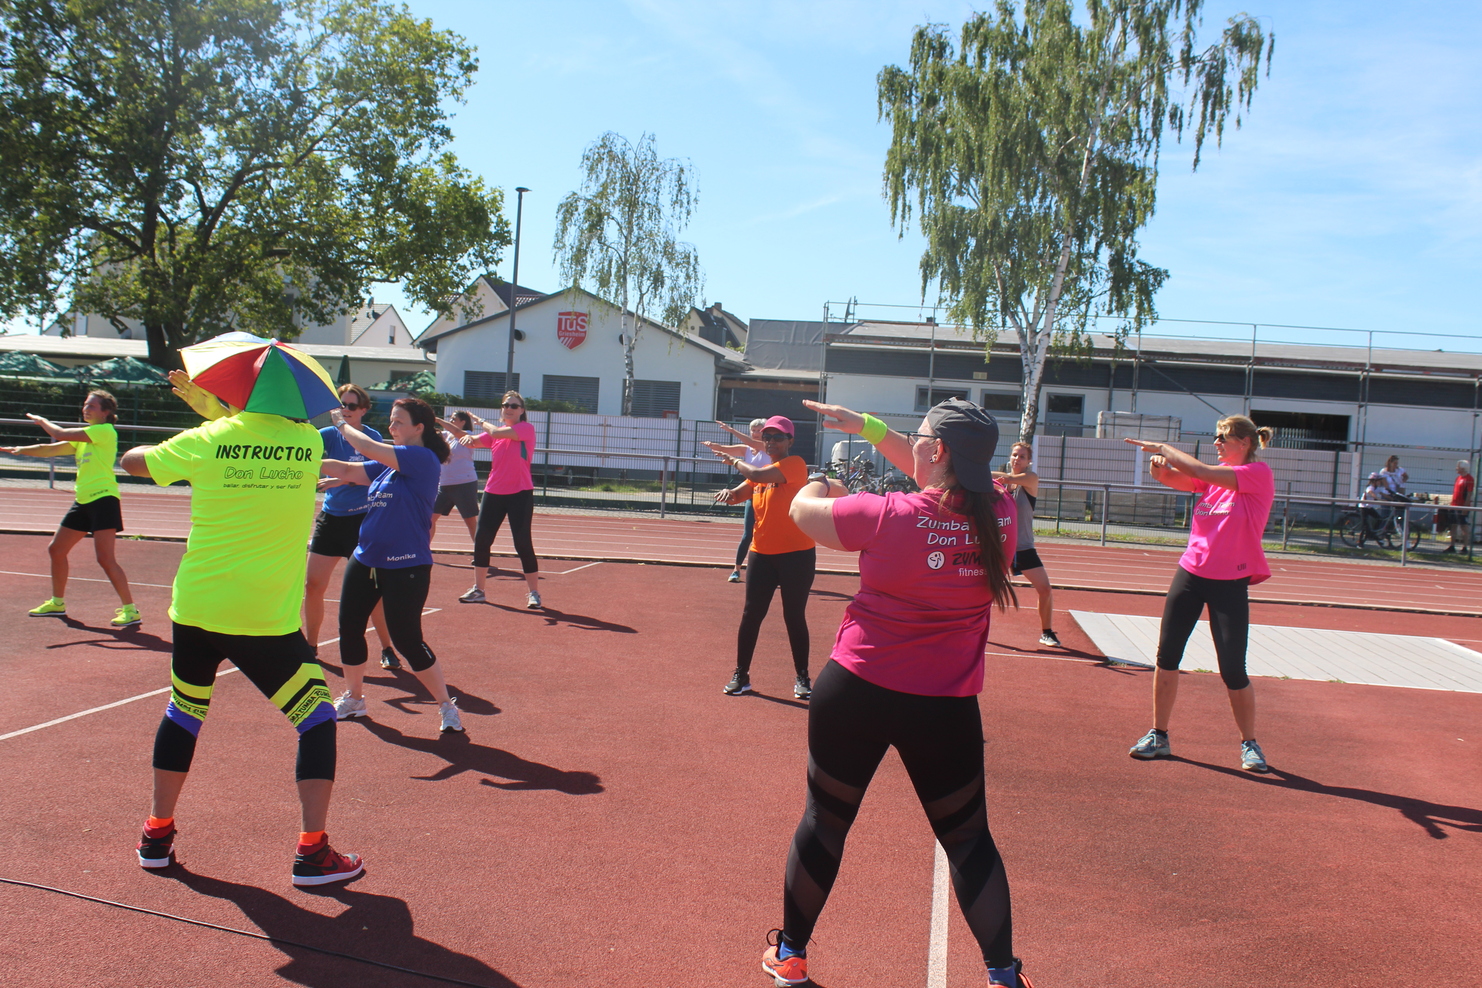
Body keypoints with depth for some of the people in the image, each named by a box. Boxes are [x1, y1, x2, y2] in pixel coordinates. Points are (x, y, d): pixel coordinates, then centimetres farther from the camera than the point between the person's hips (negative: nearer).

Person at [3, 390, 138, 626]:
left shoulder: (106, 431, -10)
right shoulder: (83, 436, 19)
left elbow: (61, 434, -13)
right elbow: (50, 449, 17)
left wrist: (42, 420, 5)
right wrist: (18, 450, 3)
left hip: (103, 499, -10)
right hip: (83, 501, 10)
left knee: (105, 558, -16)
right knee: (56, 550, 17)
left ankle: (130, 610, -12)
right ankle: (57, 603, 33)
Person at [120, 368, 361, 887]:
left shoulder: (206, 441, -3)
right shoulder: (309, 443, -3)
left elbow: (132, 460, 14)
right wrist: (212, 406, 17)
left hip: (196, 611, 2)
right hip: (269, 622, -2)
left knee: (184, 711, 23)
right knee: (317, 719, 9)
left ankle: (157, 834, 33)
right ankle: (312, 851, 6)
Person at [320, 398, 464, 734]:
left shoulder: (424, 460, -14)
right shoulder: (387, 463, 12)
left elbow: (368, 449, -18)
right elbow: (348, 470, 9)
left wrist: (342, 424, -2)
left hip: (405, 568, -8)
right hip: (365, 561, 9)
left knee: (407, 640, -6)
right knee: (349, 630, 12)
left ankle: (447, 706, 10)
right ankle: (353, 699, 32)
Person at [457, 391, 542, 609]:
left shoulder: (526, 429, -6)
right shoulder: (494, 432, 11)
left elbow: (498, 432, -18)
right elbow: (473, 441, -2)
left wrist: (482, 422, 1)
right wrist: (469, 438, -25)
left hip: (520, 494, -6)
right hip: (493, 493, 6)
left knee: (523, 543, -6)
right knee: (481, 539, 5)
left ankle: (533, 592, 4)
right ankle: (478, 590, 18)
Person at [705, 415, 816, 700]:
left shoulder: (795, 464, -9)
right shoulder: (760, 473, 12)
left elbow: (758, 475, -21)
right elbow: (738, 494, 7)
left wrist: (733, 461, -4)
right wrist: (728, 493, -17)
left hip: (796, 555, -5)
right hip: (762, 554, 6)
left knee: (795, 616, 3)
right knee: (751, 614, 5)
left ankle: (802, 677, 18)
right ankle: (741, 675, 15)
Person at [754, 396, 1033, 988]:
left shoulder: (889, 516, -17)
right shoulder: (1000, 513, -5)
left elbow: (802, 509, -1)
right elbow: (940, 474, 14)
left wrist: (824, 483, 21)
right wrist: (865, 425, 18)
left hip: (857, 691, -2)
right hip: (947, 708, 2)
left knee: (824, 820, 17)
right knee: (968, 839, 18)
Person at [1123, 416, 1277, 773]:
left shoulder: (1259, 474, -9)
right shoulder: (1216, 474, 11)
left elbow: (1201, 472, -20)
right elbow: (1173, 479, 0)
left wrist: (1165, 448, -11)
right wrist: (1160, 465, -21)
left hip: (1230, 582, -6)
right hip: (1191, 573, 6)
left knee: (1233, 669, -2)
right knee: (1167, 654, 4)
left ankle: (1249, 743, 19)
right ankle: (1158, 736, 14)